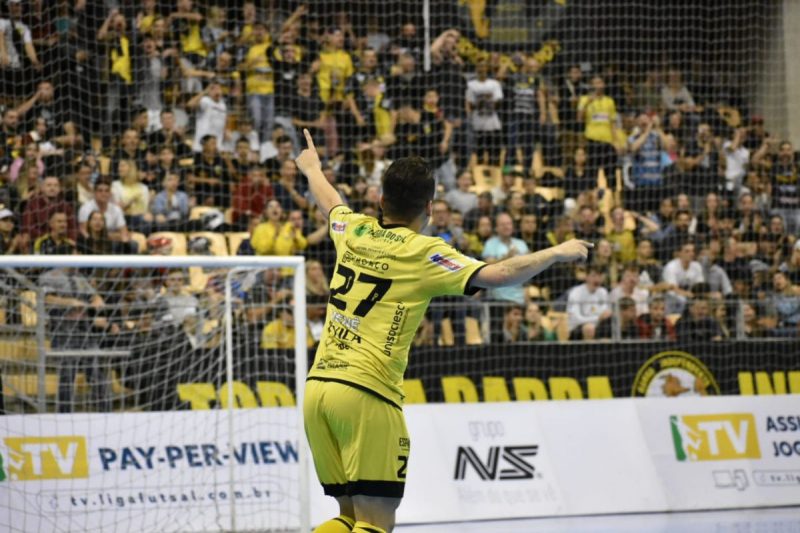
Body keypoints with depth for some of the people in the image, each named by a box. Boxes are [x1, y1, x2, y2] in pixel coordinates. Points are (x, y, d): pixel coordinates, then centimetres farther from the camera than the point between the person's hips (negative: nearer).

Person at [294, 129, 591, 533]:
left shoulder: (354, 231, 12)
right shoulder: (423, 254, -6)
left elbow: (329, 201, 35)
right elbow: (496, 275, -15)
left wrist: (312, 168, 58)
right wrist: (556, 253, -1)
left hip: (317, 385, 7)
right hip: (366, 393, -7)